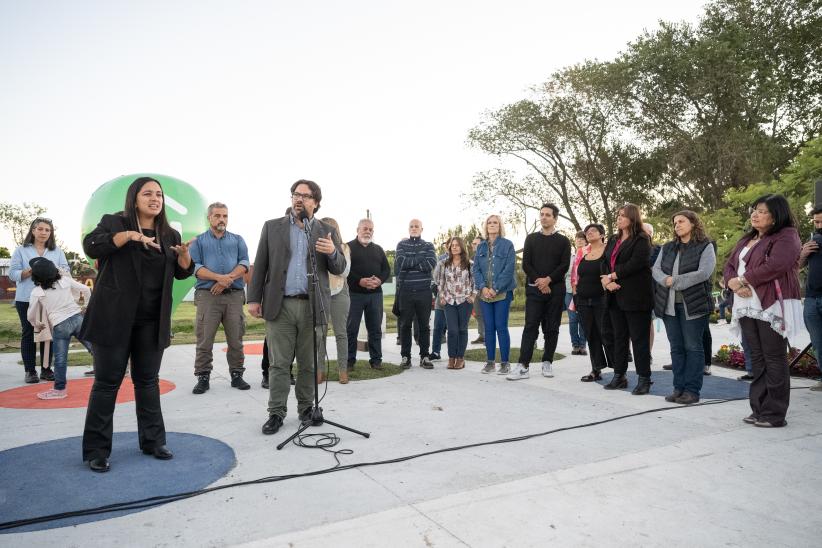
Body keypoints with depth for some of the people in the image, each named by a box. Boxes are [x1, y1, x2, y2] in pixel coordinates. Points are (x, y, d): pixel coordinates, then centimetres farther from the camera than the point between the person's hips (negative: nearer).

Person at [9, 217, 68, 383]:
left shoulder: (57, 251, 13)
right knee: (28, 334, 3)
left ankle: (46, 369, 12)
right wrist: (30, 271, -18)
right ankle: (30, 371, 9)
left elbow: (66, 270, 4)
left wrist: (56, 270, -17)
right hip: (26, 299, -2)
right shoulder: (21, 250, 6)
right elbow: (12, 274, -1)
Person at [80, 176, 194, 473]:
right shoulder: (114, 222, 1)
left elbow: (182, 273, 11)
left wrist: (185, 254, -10)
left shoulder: (170, 234, 12)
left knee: (148, 380, 10)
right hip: (114, 318, -4)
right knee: (107, 382, 2)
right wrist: (131, 235, -25)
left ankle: (152, 441, 20)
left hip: (152, 322, 4)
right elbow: (90, 245, -16)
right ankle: (97, 449, 13)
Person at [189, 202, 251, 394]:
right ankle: (203, 377, 6)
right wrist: (219, 277, -16)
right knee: (204, 339, -2)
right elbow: (195, 267, -2)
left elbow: (244, 263, 2)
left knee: (236, 339, 3)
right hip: (207, 294, -1)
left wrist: (227, 280, -13)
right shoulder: (199, 241, 12)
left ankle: (237, 375, 12)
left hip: (234, 295, 2)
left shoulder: (237, 240, 17)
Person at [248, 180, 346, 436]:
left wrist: (332, 252, -14)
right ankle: (276, 413, 12)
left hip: (313, 306, 1)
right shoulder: (272, 227, 9)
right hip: (280, 305, 0)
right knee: (279, 364, 2)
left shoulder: (326, 231, 10)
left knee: (309, 364, 8)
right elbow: (260, 266, 8)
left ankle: (306, 408, 22)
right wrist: (254, 298, 2)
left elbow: (339, 269, 7)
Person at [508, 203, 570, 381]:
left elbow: (564, 266, -3)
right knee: (530, 327, -6)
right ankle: (523, 366, -10)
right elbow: (526, 264, 2)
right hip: (534, 289, 0)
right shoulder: (531, 238, 11)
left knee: (552, 328, 4)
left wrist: (548, 280, -15)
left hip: (555, 289, 0)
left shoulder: (563, 241, 8)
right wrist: (539, 282, -10)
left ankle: (547, 363, 14)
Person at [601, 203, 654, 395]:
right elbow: (605, 263, 11)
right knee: (619, 337, 11)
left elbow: (635, 263, -17)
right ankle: (619, 376, 19)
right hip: (616, 296, 7)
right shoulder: (613, 240, 18)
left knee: (639, 338, -2)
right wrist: (607, 282, -8)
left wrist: (611, 276, -13)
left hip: (636, 296, -7)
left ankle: (644, 379, 5)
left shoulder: (641, 240, -4)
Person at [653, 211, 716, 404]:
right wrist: (666, 280, -15)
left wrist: (675, 281, -15)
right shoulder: (667, 248, 16)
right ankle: (679, 388, 15)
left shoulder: (705, 247, -1)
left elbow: (703, 273, -14)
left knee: (693, 347, 0)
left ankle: (692, 390, 6)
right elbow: (656, 269, 6)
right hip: (669, 305, 5)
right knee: (676, 347, 8)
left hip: (693, 304, -5)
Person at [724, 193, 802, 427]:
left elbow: (775, 265, -21)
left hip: (772, 307, -7)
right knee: (757, 359, 11)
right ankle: (759, 410, 19)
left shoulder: (786, 236, -5)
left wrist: (743, 280, -11)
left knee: (774, 359, -2)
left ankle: (775, 414, 6)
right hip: (746, 306, 7)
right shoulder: (747, 239, 20)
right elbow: (729, 265, 15)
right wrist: (733, 282, -8)